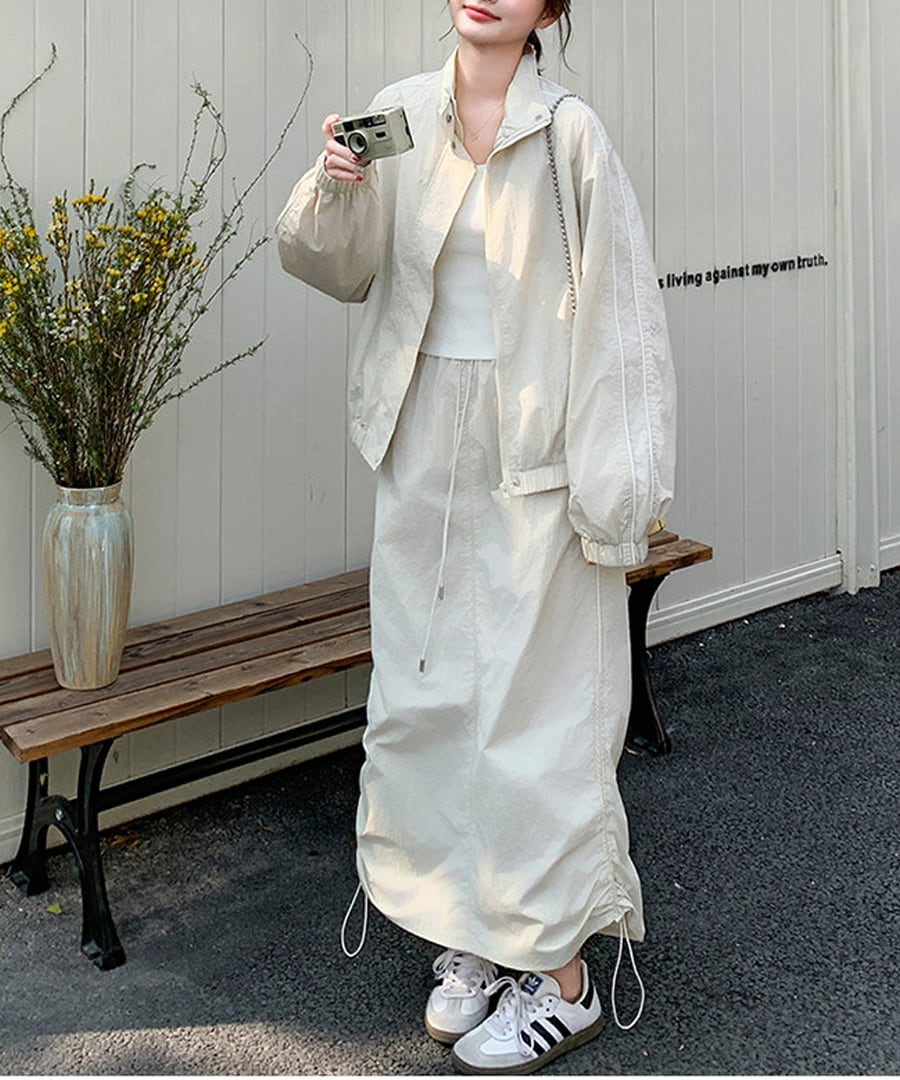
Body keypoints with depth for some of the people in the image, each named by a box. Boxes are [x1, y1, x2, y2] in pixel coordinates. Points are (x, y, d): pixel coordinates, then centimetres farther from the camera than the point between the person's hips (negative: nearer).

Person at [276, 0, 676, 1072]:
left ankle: (560, 973, 14)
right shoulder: (401, 115, 5)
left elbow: (618, 313, -9)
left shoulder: (568, 134, -8)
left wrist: (612, 488, -13)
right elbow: (342, 268, 11)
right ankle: (470, 938, 27)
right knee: (426, 693, 10)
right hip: (424, 448, 5)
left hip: (533, 456, -5)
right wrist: (333, 187, -11)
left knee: (534, 701, -1)